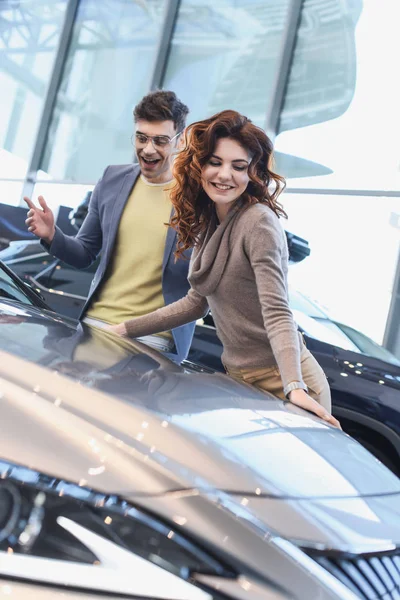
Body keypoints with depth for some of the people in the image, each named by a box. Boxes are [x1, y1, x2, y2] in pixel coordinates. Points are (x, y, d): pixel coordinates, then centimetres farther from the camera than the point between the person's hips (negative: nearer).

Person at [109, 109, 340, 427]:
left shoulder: (258, 222, -18)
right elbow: (197, 302, 14)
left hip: (279, 381, -7)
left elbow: (276, 312, -24)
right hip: (238, 377, 7)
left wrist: (295, 386, -36)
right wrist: (127, 329, 13)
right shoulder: (208, 224, 6)